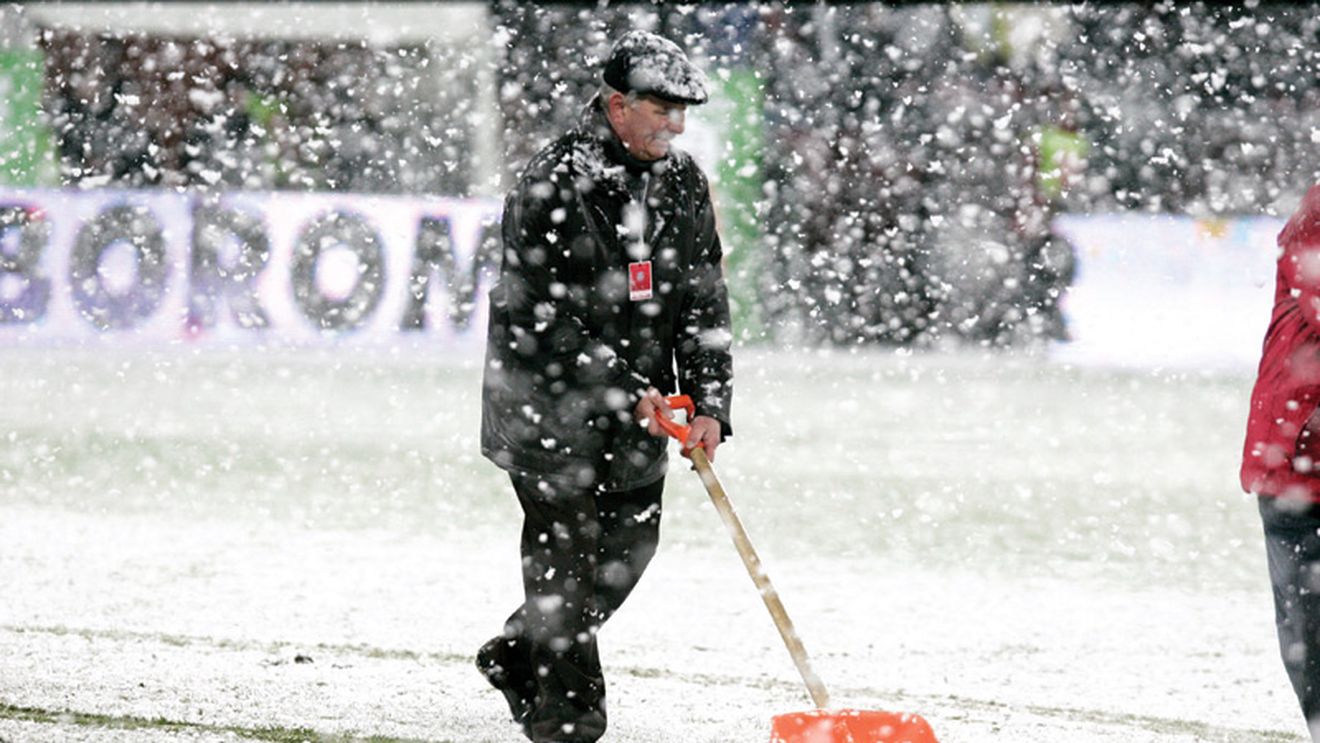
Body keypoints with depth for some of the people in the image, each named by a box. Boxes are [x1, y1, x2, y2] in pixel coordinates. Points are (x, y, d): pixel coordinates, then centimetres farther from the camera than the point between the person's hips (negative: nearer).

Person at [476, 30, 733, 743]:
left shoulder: (681, 183, 3)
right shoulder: (553, 186, -17)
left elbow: (702, 302, 4)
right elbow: (547, 318, -19)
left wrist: (708, 405, -6)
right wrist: (626, 392, -20)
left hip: (639, 407, 7)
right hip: (549, 404, -7)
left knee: (629, 543, 11)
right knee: (565, 548, -5)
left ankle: (516, 657, 30)